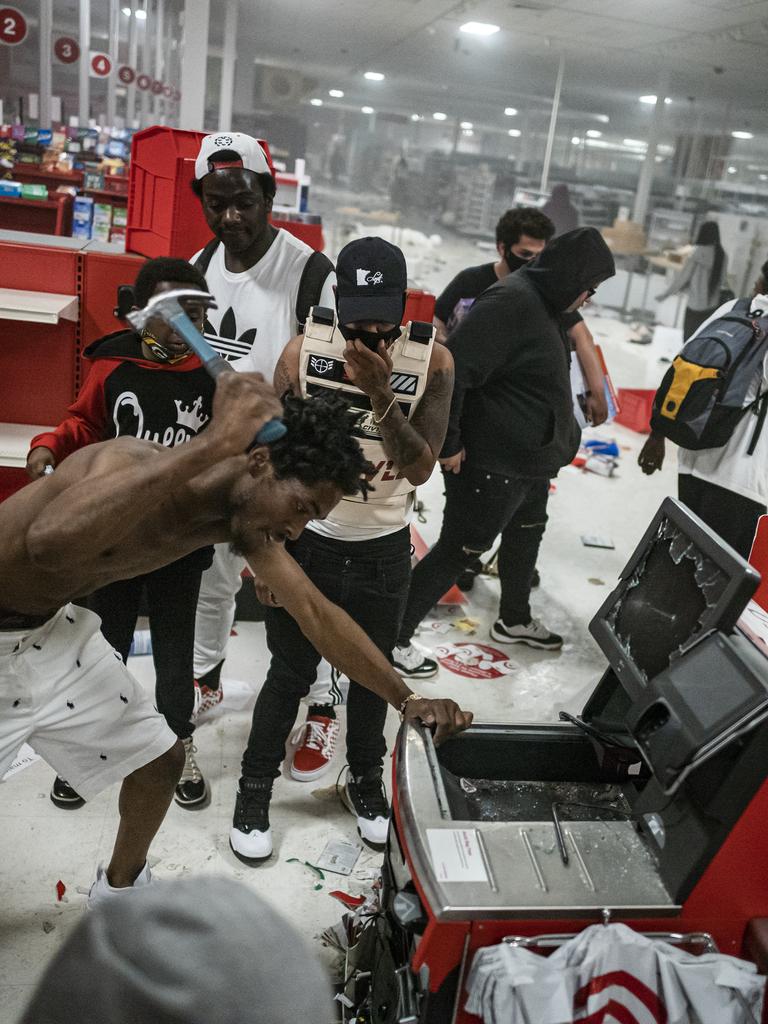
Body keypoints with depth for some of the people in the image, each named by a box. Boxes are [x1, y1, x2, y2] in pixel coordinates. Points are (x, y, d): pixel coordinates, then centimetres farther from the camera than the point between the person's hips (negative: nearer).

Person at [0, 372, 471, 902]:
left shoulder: (247, 516, -10)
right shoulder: (137, 465, -33)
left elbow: (317, 614, -6)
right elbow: (51, 544, -54)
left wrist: (407, 700, -11)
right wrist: (214, 444, -54)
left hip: (50, 628, 7)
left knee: (160, 759, 11)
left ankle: (120, 889, 37)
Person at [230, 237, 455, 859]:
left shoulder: (433, 362, -13)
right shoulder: (304, 351, -14)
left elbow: (419, 469, -18)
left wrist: (380, 395, -32)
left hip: (384, 551, 2)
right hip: (309, 541, -1)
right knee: (290, 675, 11)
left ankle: (365, 782, 42)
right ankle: (255, 788, 33)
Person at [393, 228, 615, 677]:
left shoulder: (544, 305, 10)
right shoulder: (511, 300, -22)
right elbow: (454, 367, -28)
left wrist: (553, 449, 19)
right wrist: (448, 443, -23)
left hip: (529, 462, 10)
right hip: (491, 465, -10)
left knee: (526, 537, 25)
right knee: (460, 550, 0)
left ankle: (514, 621, 47)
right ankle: (395, 636, 14)